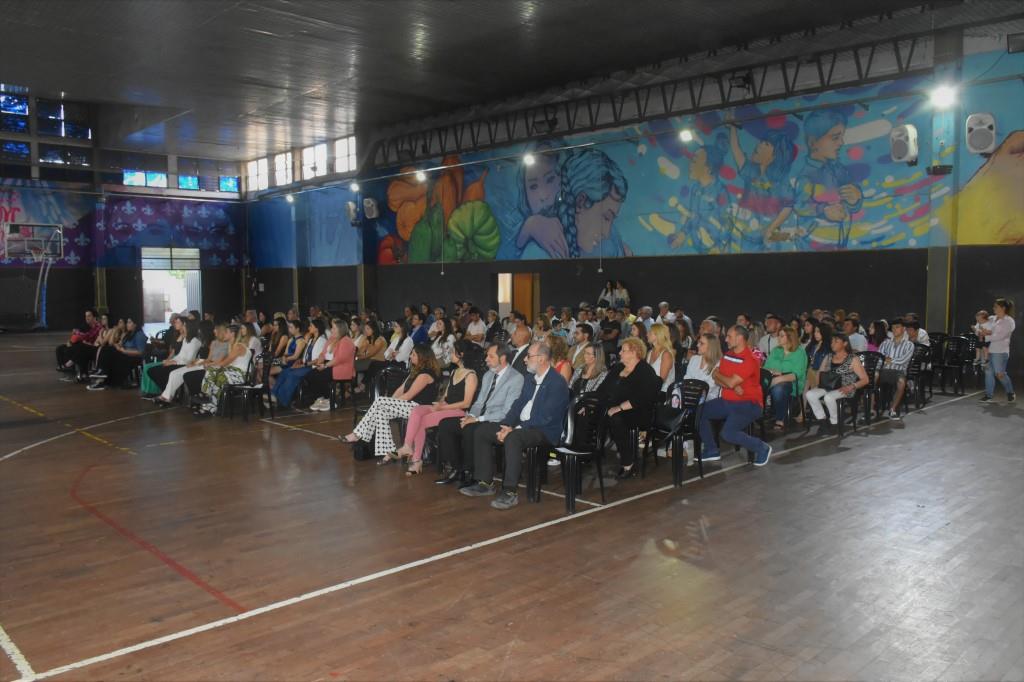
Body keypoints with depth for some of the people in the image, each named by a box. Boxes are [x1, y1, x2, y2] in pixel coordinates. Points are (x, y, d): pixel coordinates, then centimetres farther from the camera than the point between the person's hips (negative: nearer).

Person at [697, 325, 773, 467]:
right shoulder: (727, 356, 8)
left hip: (747, 404, -9)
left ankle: (762, 448, -3)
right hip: (727, 401, 9)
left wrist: (717, 374, -4)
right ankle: (711, 450, 11)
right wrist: (733, 386, -16)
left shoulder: (749, 360, -19)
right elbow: (717, 380, 4)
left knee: (728, 433, -26)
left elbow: (731, 382, -24)